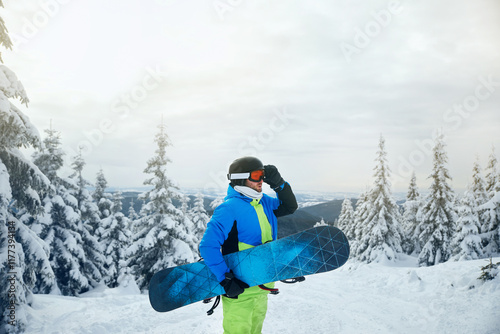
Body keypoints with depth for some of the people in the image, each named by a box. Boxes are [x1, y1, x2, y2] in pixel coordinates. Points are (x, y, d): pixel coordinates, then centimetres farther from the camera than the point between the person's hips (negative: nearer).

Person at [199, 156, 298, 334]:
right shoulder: (229, 209, -21)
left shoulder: (264, 202, 5)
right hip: (239, 288, -8)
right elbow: (208, 246, -26)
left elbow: (289, 207, 15)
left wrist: (279, 184, -2)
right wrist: (226, 280, -28)